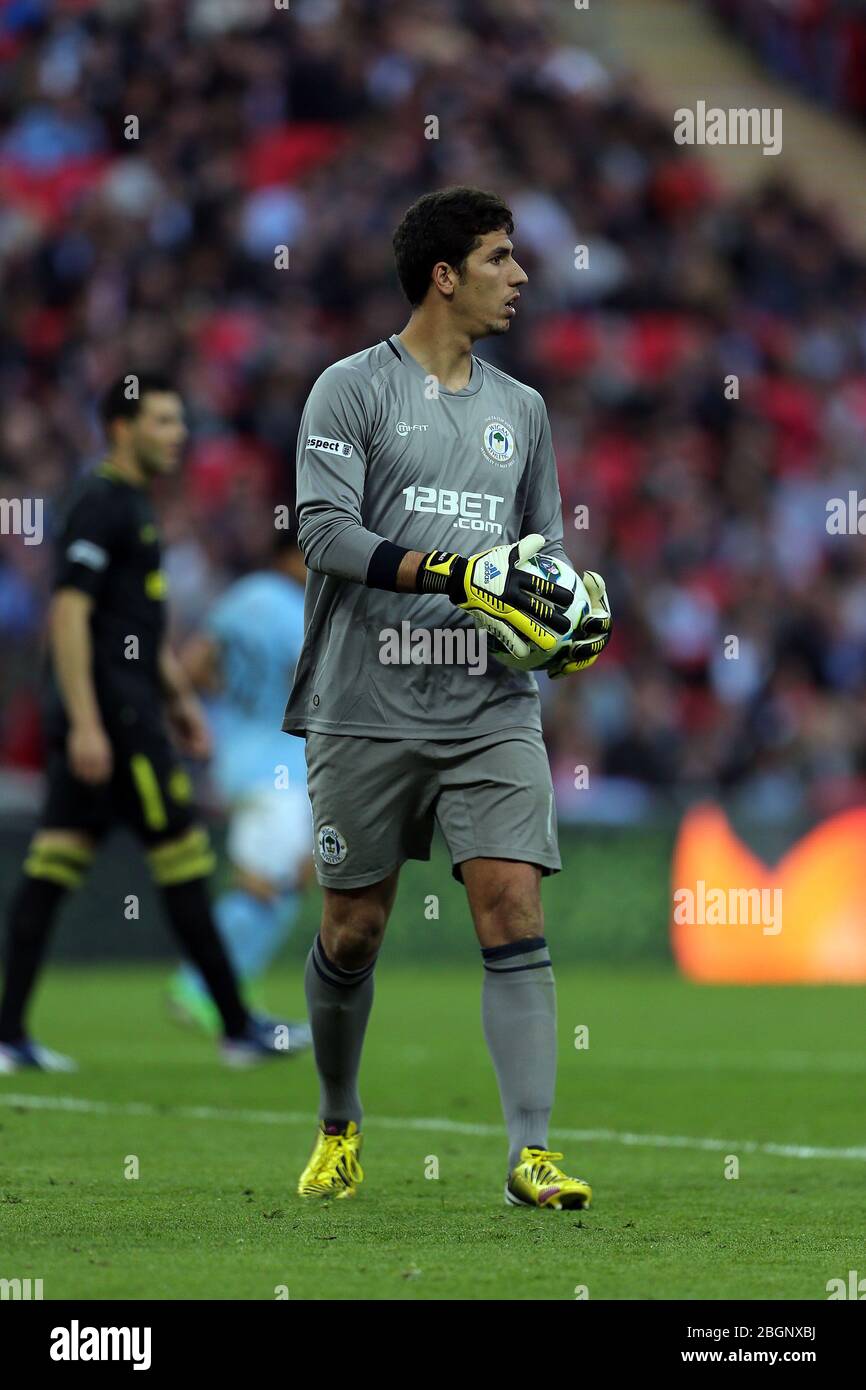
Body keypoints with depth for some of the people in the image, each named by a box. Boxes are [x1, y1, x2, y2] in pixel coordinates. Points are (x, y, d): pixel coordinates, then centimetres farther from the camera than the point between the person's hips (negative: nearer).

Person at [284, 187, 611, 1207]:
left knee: (513, 909, -11)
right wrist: (457, 575, -23)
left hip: (492, 711, 3)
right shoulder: (352, 389, -1)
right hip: (367, 710, -3)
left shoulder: (521, 409, 16)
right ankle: (339, 1125, 29)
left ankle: (530, 1153, -15)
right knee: (354, 928, 6)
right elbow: (325, 531, -12)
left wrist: (577, 618, 2)